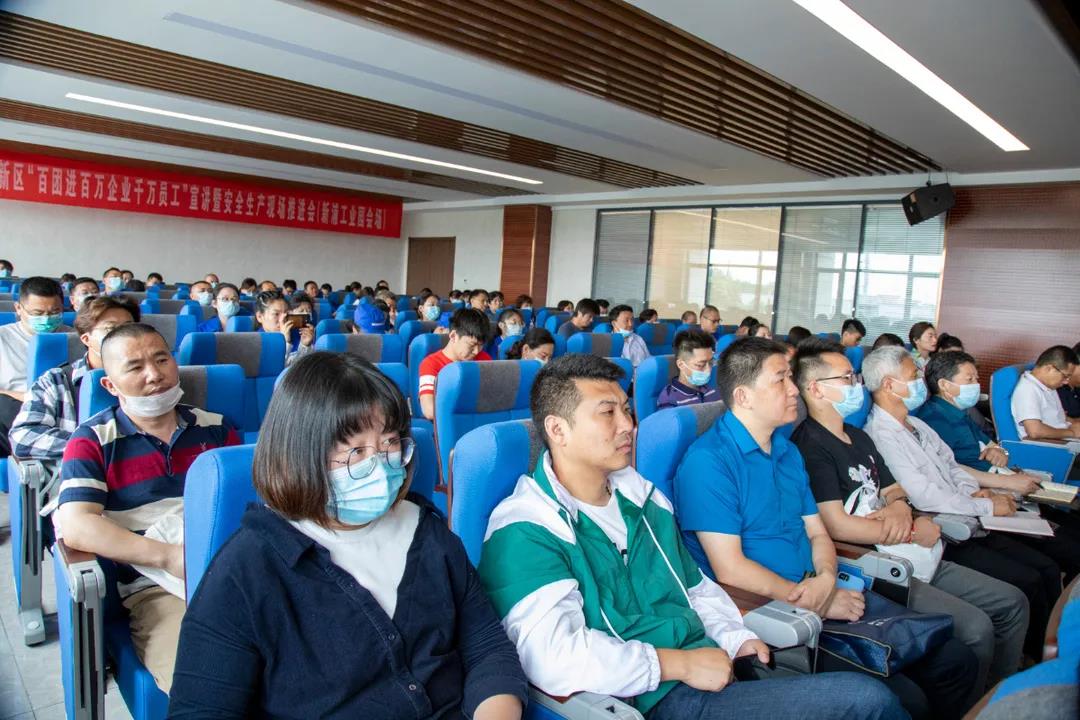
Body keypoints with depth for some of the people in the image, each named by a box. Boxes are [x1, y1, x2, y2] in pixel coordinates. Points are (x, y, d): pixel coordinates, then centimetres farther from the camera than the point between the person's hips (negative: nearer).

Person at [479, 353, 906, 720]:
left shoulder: (642, 497, 13)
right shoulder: (525, 530, -14)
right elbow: (554, 658, -25)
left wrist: (734, 636, 4)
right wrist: (681, 664, -18)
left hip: (713, 669, 8)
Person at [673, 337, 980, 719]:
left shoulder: (788, 451, 12)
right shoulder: (709, 460, -16)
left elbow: (817, 533, 14)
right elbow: (730, 569, -18)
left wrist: (828, 578, -8)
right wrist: (813, 601, -11)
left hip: (821, 594, 8)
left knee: (956, 659, 5)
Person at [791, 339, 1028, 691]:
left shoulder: (859, 437, 17)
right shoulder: (810, 447, -16)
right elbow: (836, 525, -21)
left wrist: (900, 508, -5)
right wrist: (914, 532, -10)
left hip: (916, 558, 10)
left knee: (1012, 603, 11)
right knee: (975, 626, -21)